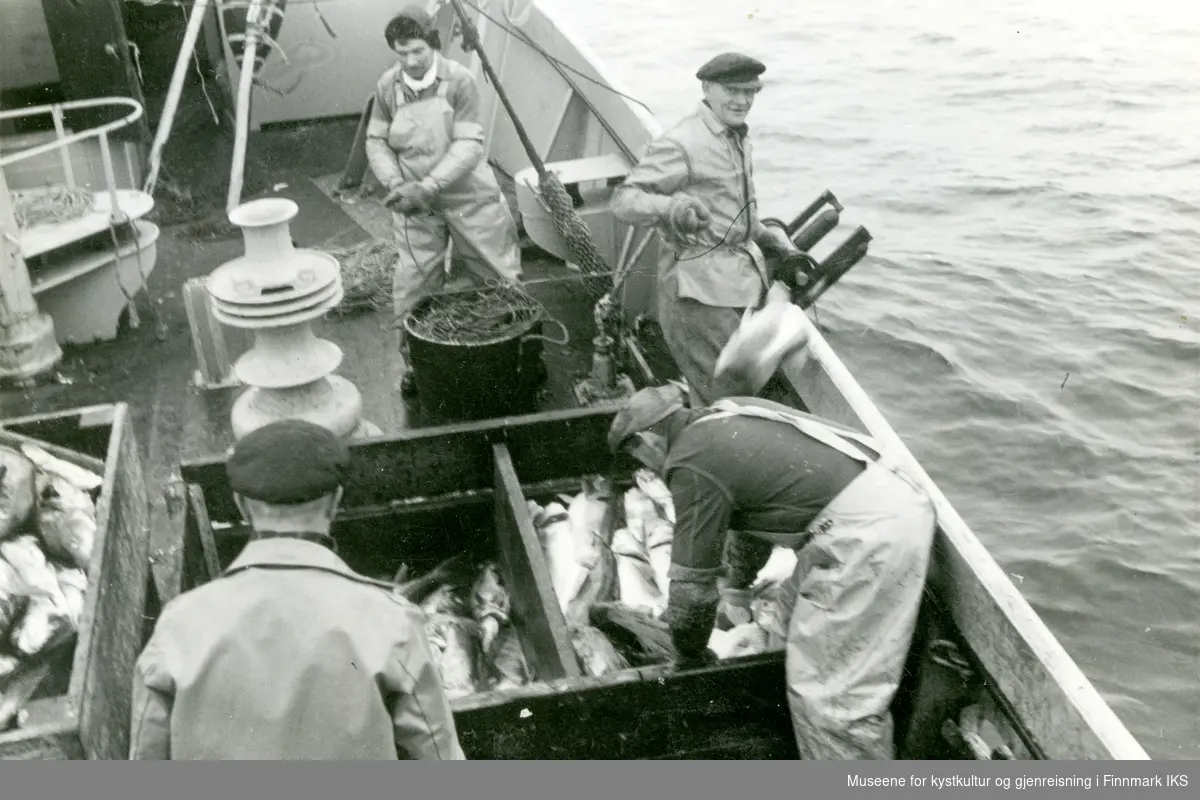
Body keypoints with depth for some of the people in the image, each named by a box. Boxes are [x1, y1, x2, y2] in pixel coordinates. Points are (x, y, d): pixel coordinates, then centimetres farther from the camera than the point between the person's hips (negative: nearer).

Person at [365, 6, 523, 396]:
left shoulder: (460, 80, -15)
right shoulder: (387, 86, -4)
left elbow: (468, 146, -17)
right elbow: (376, 141, 6)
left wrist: (427, 187, -25)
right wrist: (395, 183, -12)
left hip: (468, 196, -2)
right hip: (415, 204, 2)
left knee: (501, 277, 7)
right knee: (413, 285, 4)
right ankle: (415, 362, 22)